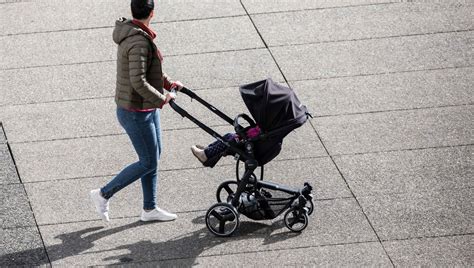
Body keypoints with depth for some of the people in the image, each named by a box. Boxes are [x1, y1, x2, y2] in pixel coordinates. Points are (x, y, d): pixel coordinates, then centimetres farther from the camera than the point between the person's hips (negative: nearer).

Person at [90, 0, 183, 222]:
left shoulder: (132, 34, 4)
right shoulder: (139, 43, -27)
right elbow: (138, 82, -31)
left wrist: (168, 83, 11)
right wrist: (161, 99, -21)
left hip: (147, 109, 10)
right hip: (136, 113, -10)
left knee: (153, 157, 17)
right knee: (148, 163, 1)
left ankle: (150, 208, 29)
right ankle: (103, 195, 11)